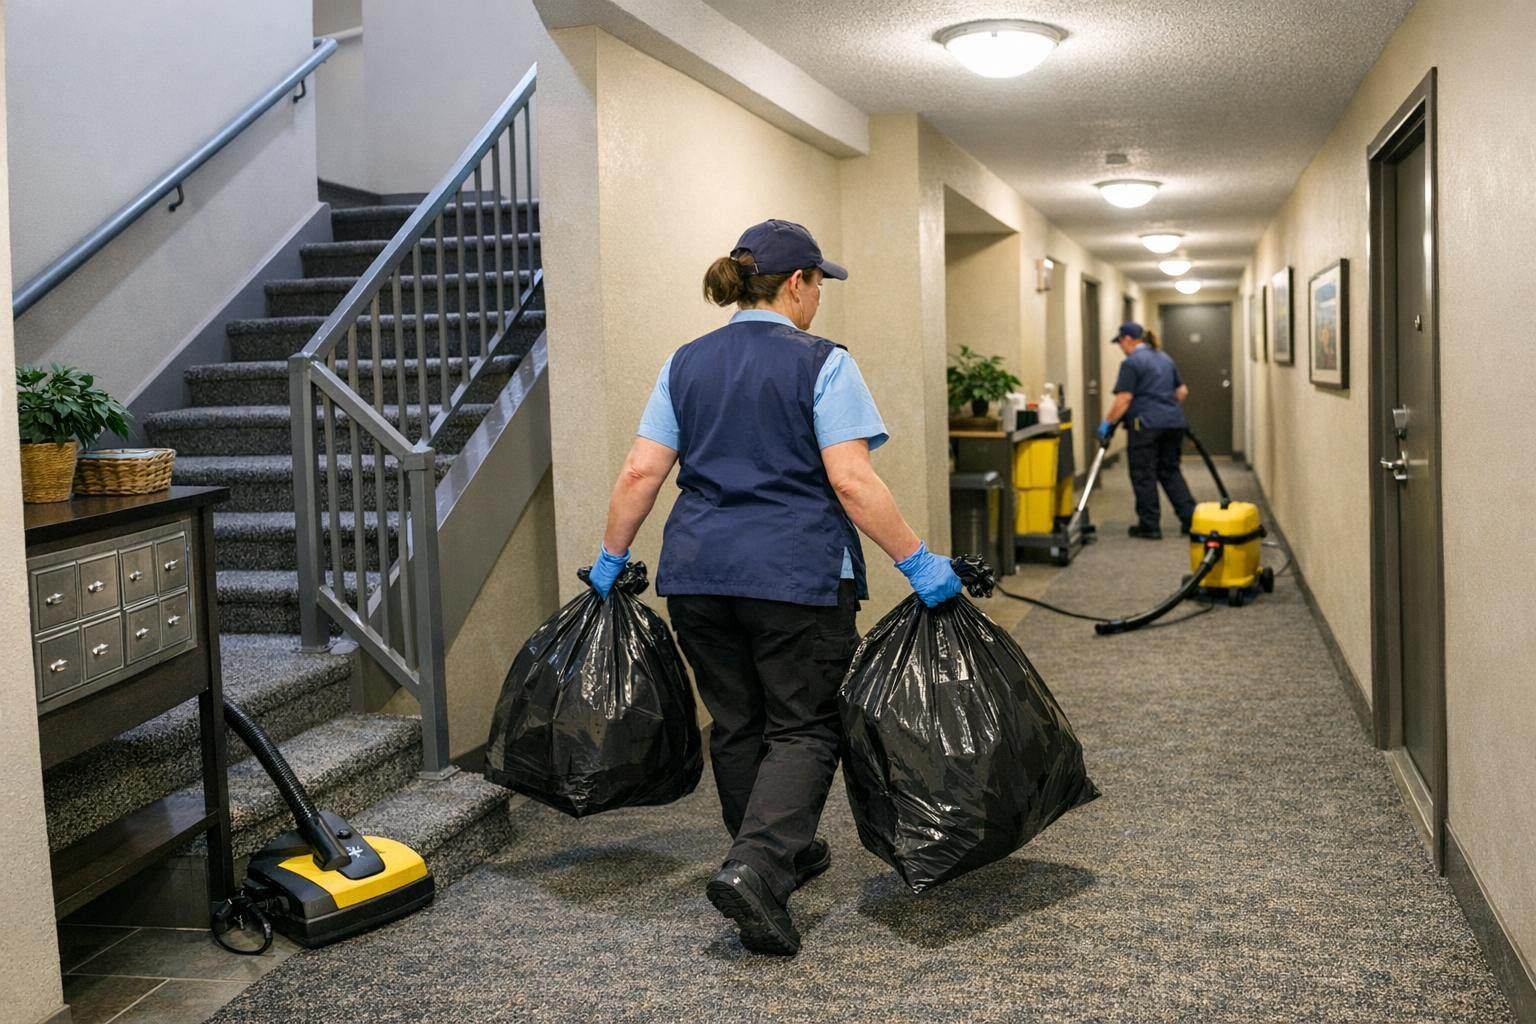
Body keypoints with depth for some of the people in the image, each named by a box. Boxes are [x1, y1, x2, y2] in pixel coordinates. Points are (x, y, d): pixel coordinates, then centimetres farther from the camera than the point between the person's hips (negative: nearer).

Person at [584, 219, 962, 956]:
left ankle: (783, 853, 30)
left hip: (699, 571, 5)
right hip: (796, 573, -5)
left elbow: (641, 472, 5)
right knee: (803, 726, 4)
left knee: (737, 724, 16)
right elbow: (852, 482, -15)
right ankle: (755, 866, -13)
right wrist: (917, 563, -12)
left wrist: (611, 557, 14)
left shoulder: (686, 363, 8)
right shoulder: (822, 364, -6)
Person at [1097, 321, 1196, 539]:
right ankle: (1190, 518, 9)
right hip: (1173, 423, 8)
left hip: (1146, 425, -8)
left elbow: (1124, 399, -15)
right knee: (1170, 471, 15)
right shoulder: (1165, 358, 16)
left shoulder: (1132, 363, -9)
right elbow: (1182, 391, 19)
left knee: (1144, 476, 1)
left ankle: (1150, 526, 5)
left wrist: (1107, 422, -6)